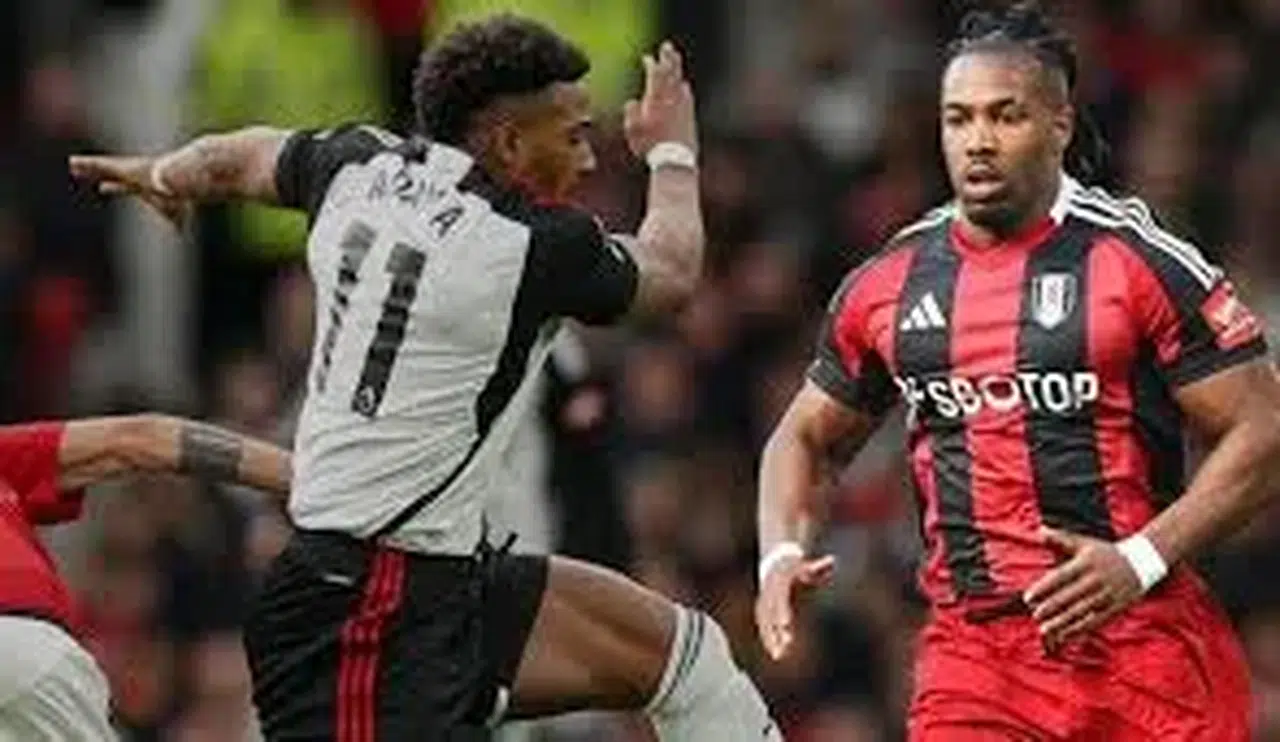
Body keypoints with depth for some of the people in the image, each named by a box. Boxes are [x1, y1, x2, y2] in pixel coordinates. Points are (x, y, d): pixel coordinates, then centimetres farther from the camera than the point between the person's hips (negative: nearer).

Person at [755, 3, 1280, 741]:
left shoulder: (1140, 262, -4)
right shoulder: (886, 287, 10)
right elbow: (806, 436, 24)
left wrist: (1141, 561, -16)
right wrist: (781, 556, 4)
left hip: (1145, 644, -3)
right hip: (972, 648, 3)